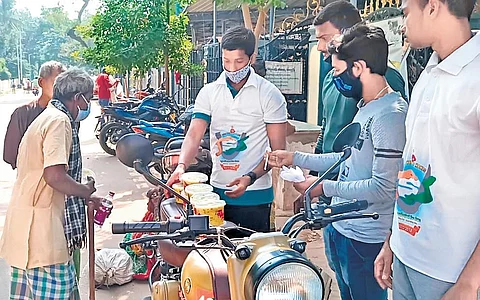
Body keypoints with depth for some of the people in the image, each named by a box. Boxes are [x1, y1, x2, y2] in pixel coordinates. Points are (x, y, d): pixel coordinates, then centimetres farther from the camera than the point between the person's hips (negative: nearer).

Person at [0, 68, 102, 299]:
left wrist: (85, 196, 19)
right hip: (40, 227, -10)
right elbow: (55, 176, -24)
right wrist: (86, 191, -6)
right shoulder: (59, 120, -13)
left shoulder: (47, 117, 19)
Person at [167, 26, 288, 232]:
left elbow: (277, 149, -6)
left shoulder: (269, 95, -5)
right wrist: (181, 165, -22)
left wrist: (251, 177, -19)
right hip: (217, 192, 3)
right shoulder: (209, 93, 4)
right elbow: (194, 135, -3)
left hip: (255, 195, -3)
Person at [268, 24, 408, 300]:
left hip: (364, 239, -9)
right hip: (341, 228, 9)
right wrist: (295, 158, 14)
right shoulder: (367, 106, 9)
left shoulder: (390, 114, -22)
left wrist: (325, 187, -16)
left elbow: (383, 188, -25)